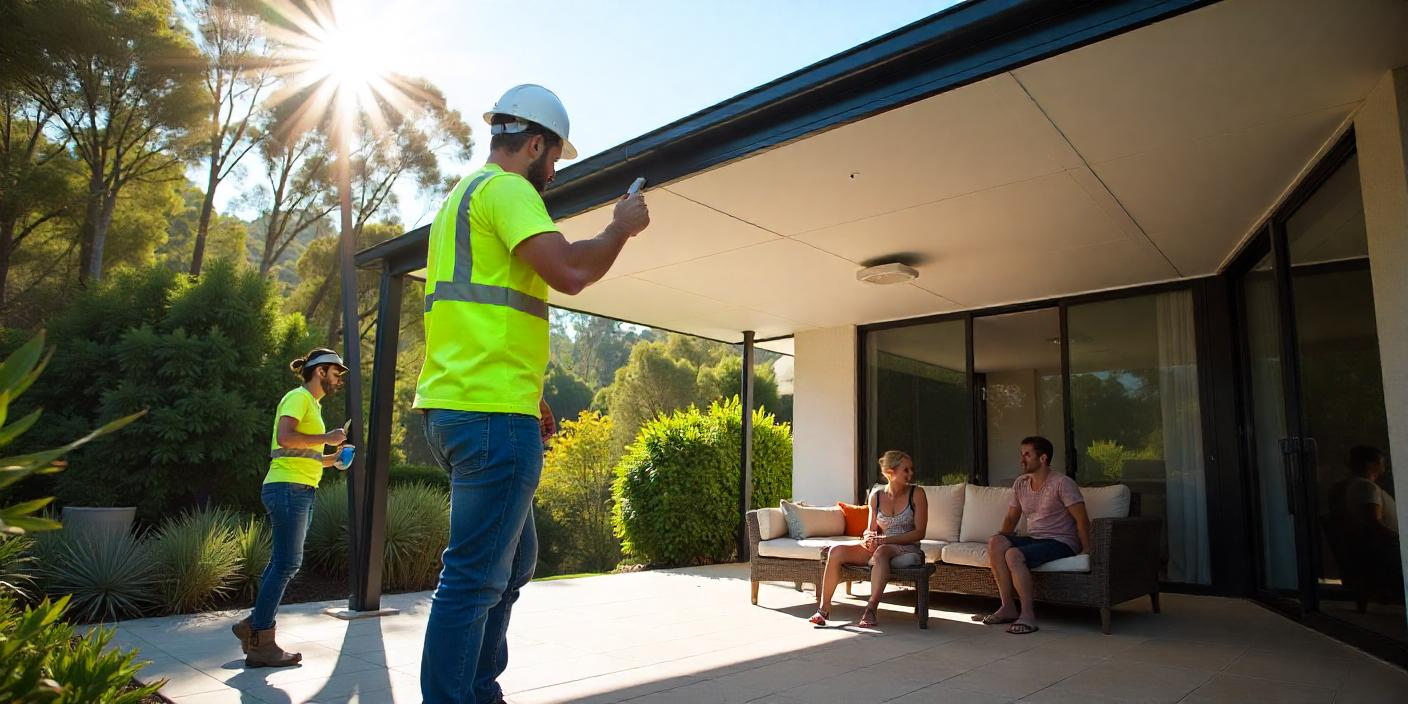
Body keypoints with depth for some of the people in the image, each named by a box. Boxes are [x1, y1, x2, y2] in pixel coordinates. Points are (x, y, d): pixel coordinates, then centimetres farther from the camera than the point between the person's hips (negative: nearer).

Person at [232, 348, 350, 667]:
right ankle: (262, 643, -2)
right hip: (288, 488, -10)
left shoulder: (312, 404, 23)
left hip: (301, 491, 10)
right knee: (286, 563, -8)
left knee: (282, 563, 11)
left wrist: (332, 458, 14)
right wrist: (327, 437, -15)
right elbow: (285, 438, -23)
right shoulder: (298, 397, -6)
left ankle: (253, 627, 19)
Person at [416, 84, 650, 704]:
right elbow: (570, 271, -21)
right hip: (493, 412, -11)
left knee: (514, 560, 18)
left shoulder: (462, 196, 25)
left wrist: (525, 391, 26)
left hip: (454, 407, 11)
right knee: (476, 577, -5)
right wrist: (622, 227, -2)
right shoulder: (506, 188, -6)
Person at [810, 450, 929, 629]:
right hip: (880, 547, 4)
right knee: (836, 551, -18)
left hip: (907, 549, -4)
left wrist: (885, 539, -17)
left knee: (881, 552, -39)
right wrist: (869, 536, -13)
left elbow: (919, 533, -8)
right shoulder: (876, 496, 5)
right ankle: (824, 608, -12)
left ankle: (871, 609, -42)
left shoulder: (916, 494, -4)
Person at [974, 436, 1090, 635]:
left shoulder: (1062, 483, -10)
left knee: (1014, 554, -32)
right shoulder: (1020, 484, 11)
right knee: (995, 542, -21)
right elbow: (1011, 517, 15)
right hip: (1033, 538, 7)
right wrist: (1001, 539, -1)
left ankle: (1027, 616, -25)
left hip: (1060, 542, -7)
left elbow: (1082, 519, -12)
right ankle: (1008, 607, -18)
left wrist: (1086, 550, -16)